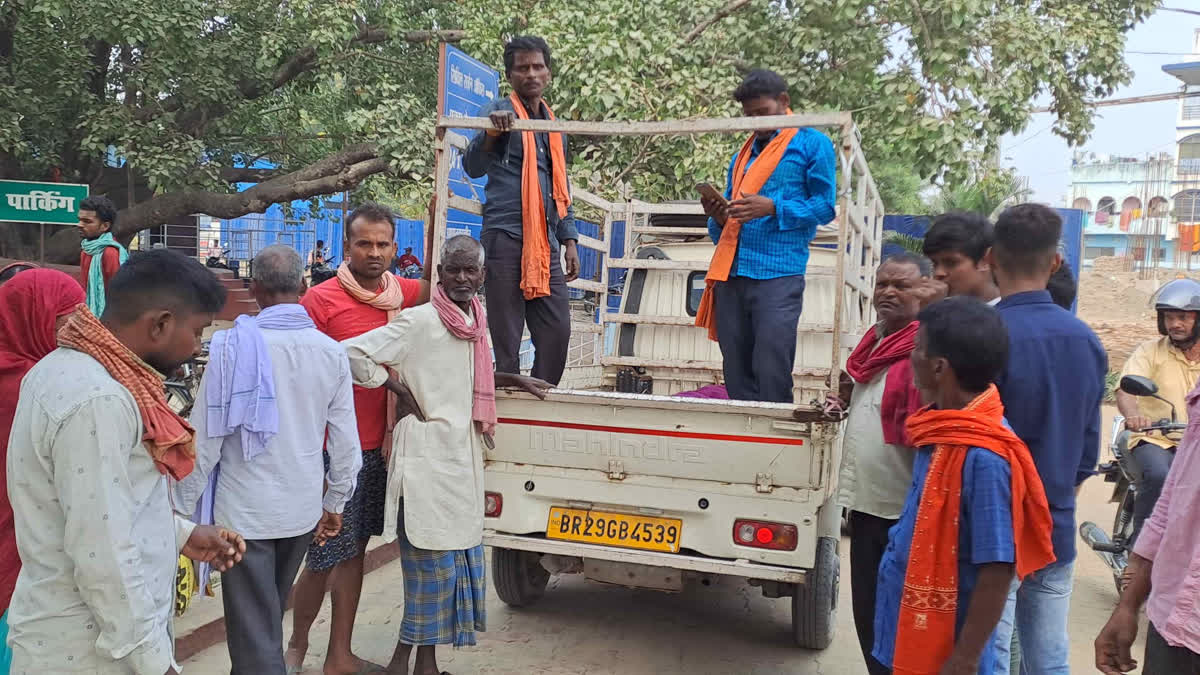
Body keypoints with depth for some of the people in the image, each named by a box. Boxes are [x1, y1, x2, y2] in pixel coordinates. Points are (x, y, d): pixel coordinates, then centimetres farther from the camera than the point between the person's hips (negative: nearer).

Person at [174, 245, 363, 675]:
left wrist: (183, 507, 0)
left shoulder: (234, 345, -13)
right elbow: (345, 442, -1)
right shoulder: (331, 352, -4)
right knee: (270, 614, 24)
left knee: (254, 629, 6)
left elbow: (206, 438, -12)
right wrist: (334, 503, 13)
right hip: (303, 509, 4)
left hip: (245, 511, -4)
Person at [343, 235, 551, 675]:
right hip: (427, 454, -8)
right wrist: (400, 391, -12)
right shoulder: (418, 321, -13)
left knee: (459, 556, 11)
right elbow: (352, 352, -16)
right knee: (432, 559, -3)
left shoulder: (478, 321, 10)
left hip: (464, 455, 8)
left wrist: (515, 381, 20)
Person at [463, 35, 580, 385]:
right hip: (506, 236, -6)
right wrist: (491, 133, -34)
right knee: (507, 335, -4)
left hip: (546, 242, 6)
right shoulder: (501, 112, 1)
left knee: (557, 330, 5)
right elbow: (473, 167, -14)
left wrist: (569, 240, 17)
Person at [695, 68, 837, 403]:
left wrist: (773, 208, -14)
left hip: (778, 276, -6)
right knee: (737, 378, 7)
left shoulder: (812, 144, 7)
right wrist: (719, 218, 1)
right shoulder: (742, 155, 23)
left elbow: (825, 206, -2)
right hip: (730, 276, 6)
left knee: (772, 375, -8)